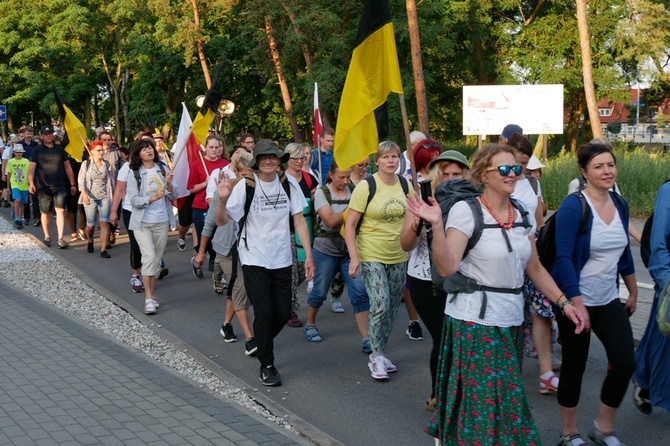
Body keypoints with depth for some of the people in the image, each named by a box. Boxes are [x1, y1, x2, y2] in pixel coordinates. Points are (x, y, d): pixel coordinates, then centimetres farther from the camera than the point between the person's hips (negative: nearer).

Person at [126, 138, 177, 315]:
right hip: (142, 223, -3)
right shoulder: (134, 174, -4)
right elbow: (134, 200, -11)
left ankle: (151, 294, 20)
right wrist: (152, 198, -25)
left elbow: (174, 196, 3)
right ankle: (148, 298, -14)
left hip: (162, 222, 3)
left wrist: (169, 184, -17)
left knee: (157, 260, 8)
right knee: (149, 256, -17)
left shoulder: (163, 169, 5)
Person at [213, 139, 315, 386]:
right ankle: (266, 366, 12)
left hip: (281, 259, 3)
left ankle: (261, 341, 38)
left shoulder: (288, 183, -2)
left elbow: (299, 221, 1)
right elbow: (221, 221, -12)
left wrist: (309, 256, -3)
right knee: (264, 313, -5)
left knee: (283, 313, 7)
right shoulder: (246, 186, -10)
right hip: (254, 259, -3)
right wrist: (222, 199, -32)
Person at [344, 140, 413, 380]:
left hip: (398, 257, 5)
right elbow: (350, 225, -10)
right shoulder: (366, 187, -11)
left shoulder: (405, 185, 3)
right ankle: (376, 356, 1)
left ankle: (379, 353, 27)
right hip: (371, 256, -5)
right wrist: (354, 257, -18)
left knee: (392, 309, 11)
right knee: (380, 305, -15)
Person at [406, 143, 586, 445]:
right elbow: (446, 268, -19)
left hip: (511, 320, 7)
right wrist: (436, 225, -30)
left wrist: (563, 302, 8)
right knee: (487, 400, -3)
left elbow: (535, 268, 15)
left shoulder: (520, 214, 7)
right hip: (474, 322, -6)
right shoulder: (466, 210, -11)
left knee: (504, 396, 14)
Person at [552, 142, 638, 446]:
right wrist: (577, 304, -25)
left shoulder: (620, 204, 4)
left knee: (625, 363, -1)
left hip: (609, 301, 6)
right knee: (574, 367, 6)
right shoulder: (573, 207, -16)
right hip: (576, 300, -6)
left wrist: (633, 293, 20)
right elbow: (563, 258, -20)